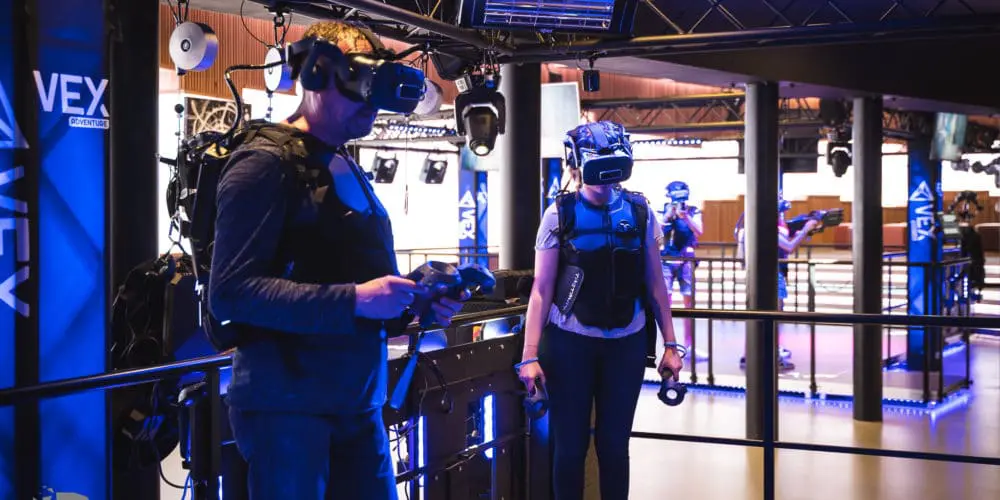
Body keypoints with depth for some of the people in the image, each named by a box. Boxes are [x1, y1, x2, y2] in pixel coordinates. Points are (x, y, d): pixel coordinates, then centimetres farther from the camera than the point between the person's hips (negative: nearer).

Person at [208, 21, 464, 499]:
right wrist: (354, 300, -25)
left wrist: (417, 303, 7)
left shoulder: (348, 171, 18)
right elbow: (231, 293, -20)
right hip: (286, 406, -8)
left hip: (359, 405, 8)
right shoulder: (267, 162, -10)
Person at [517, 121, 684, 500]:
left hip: (626, 343, 2)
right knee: (570, 445, 8)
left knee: (614, 443, 10)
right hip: (569, 342, -2)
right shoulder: (560, 215, -5)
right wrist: (530, 355, -10)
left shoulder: (639, 213, 2)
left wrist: (670, 345, 4)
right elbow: (541, 290, -6)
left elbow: (655, 284, 6)